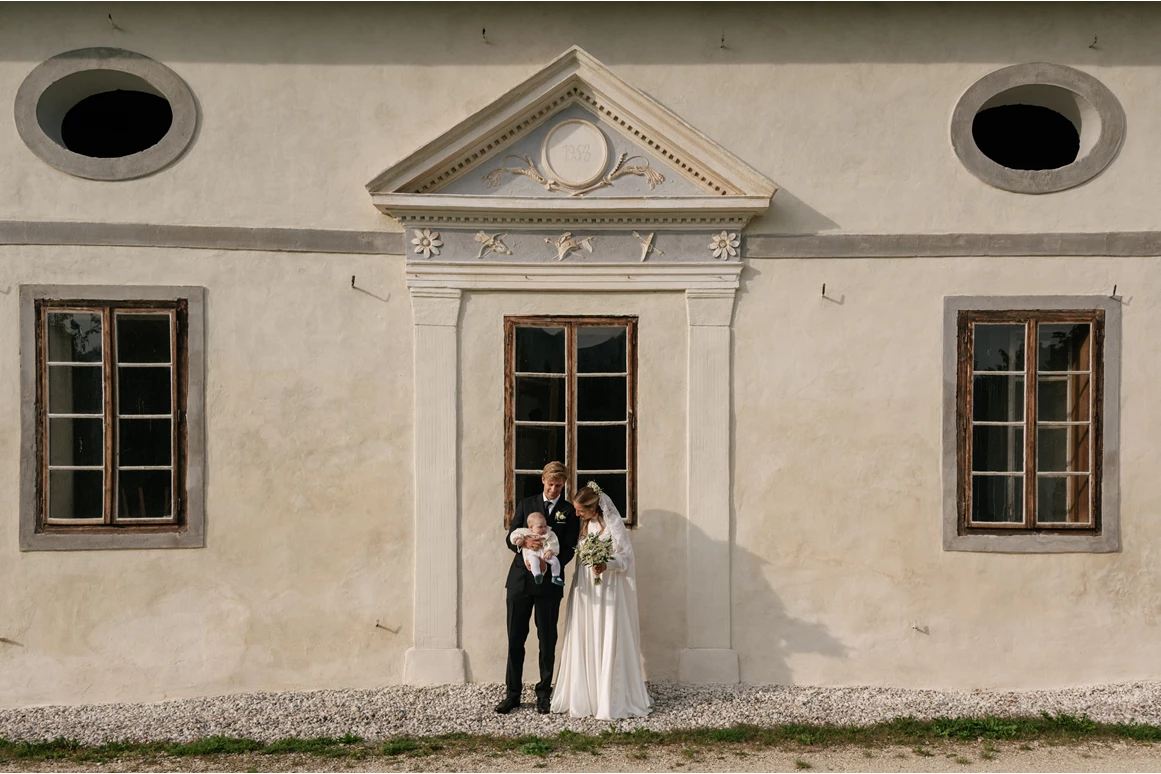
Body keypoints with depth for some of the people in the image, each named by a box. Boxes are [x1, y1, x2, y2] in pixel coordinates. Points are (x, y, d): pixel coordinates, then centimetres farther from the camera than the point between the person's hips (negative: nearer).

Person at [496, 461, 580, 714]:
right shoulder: (526, 504, 10)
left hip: (549, 582, -1)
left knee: (547, 640, 5)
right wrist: (523, 542, -18)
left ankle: (544, 694, 17)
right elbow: (510, 537, 5)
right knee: (515, 638, 4)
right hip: (520, 580, 2)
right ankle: (513, 693, 14)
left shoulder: (570, 511, 5)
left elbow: (569, 548, -2)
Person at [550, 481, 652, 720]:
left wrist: (607, 566, -26)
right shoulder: (582, 524, 9)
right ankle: (585, 697, 13)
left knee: (608, 643, -3)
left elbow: (626, 556, -10)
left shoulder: (612, 523, -9)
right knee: (583, 642, 5)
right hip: (585, 587, 6)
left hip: (607, 588, -6)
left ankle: (611, 700, 4)